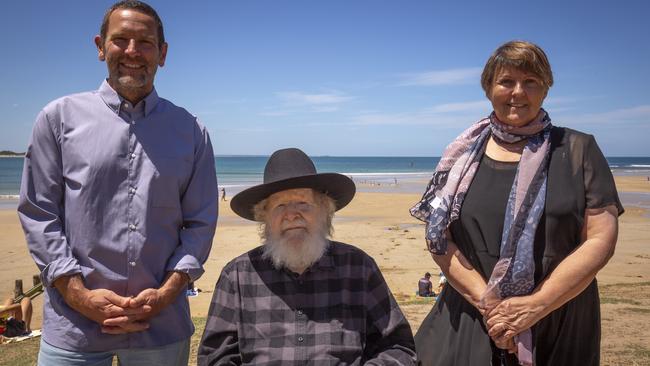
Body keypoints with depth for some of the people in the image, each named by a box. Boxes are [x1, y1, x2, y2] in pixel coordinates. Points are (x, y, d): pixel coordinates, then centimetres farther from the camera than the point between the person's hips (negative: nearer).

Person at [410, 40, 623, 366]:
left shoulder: (577, 150, -1)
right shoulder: (464, 155, 2)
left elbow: (601, 238, -8)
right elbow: (438, 237, -2)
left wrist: (536, 305, -16)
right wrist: (486, 302, -13)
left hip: (559, 328, 0)